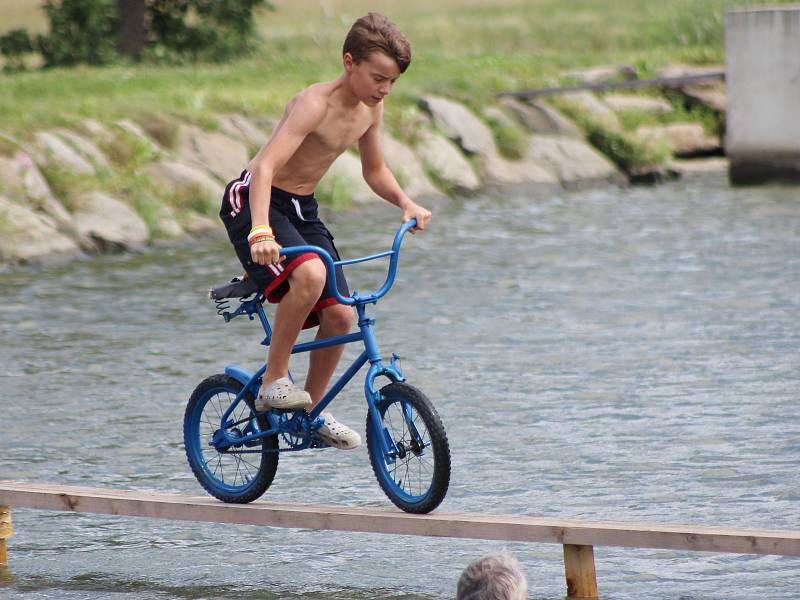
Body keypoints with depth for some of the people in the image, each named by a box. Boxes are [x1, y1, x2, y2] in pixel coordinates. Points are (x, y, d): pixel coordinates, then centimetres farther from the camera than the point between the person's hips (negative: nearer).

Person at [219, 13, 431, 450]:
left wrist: (406, 204, -2)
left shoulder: (370, 108, 0)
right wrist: (261, 231, -50)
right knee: (309, 274, -34)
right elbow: (266, 166, -36)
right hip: (252, 201, -8)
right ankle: (273, 381, -19)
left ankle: (311, 409, 19)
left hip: (302, 208, 8)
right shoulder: (316, 103, -25)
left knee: (340, 315, -1)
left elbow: (374, 171, 17)